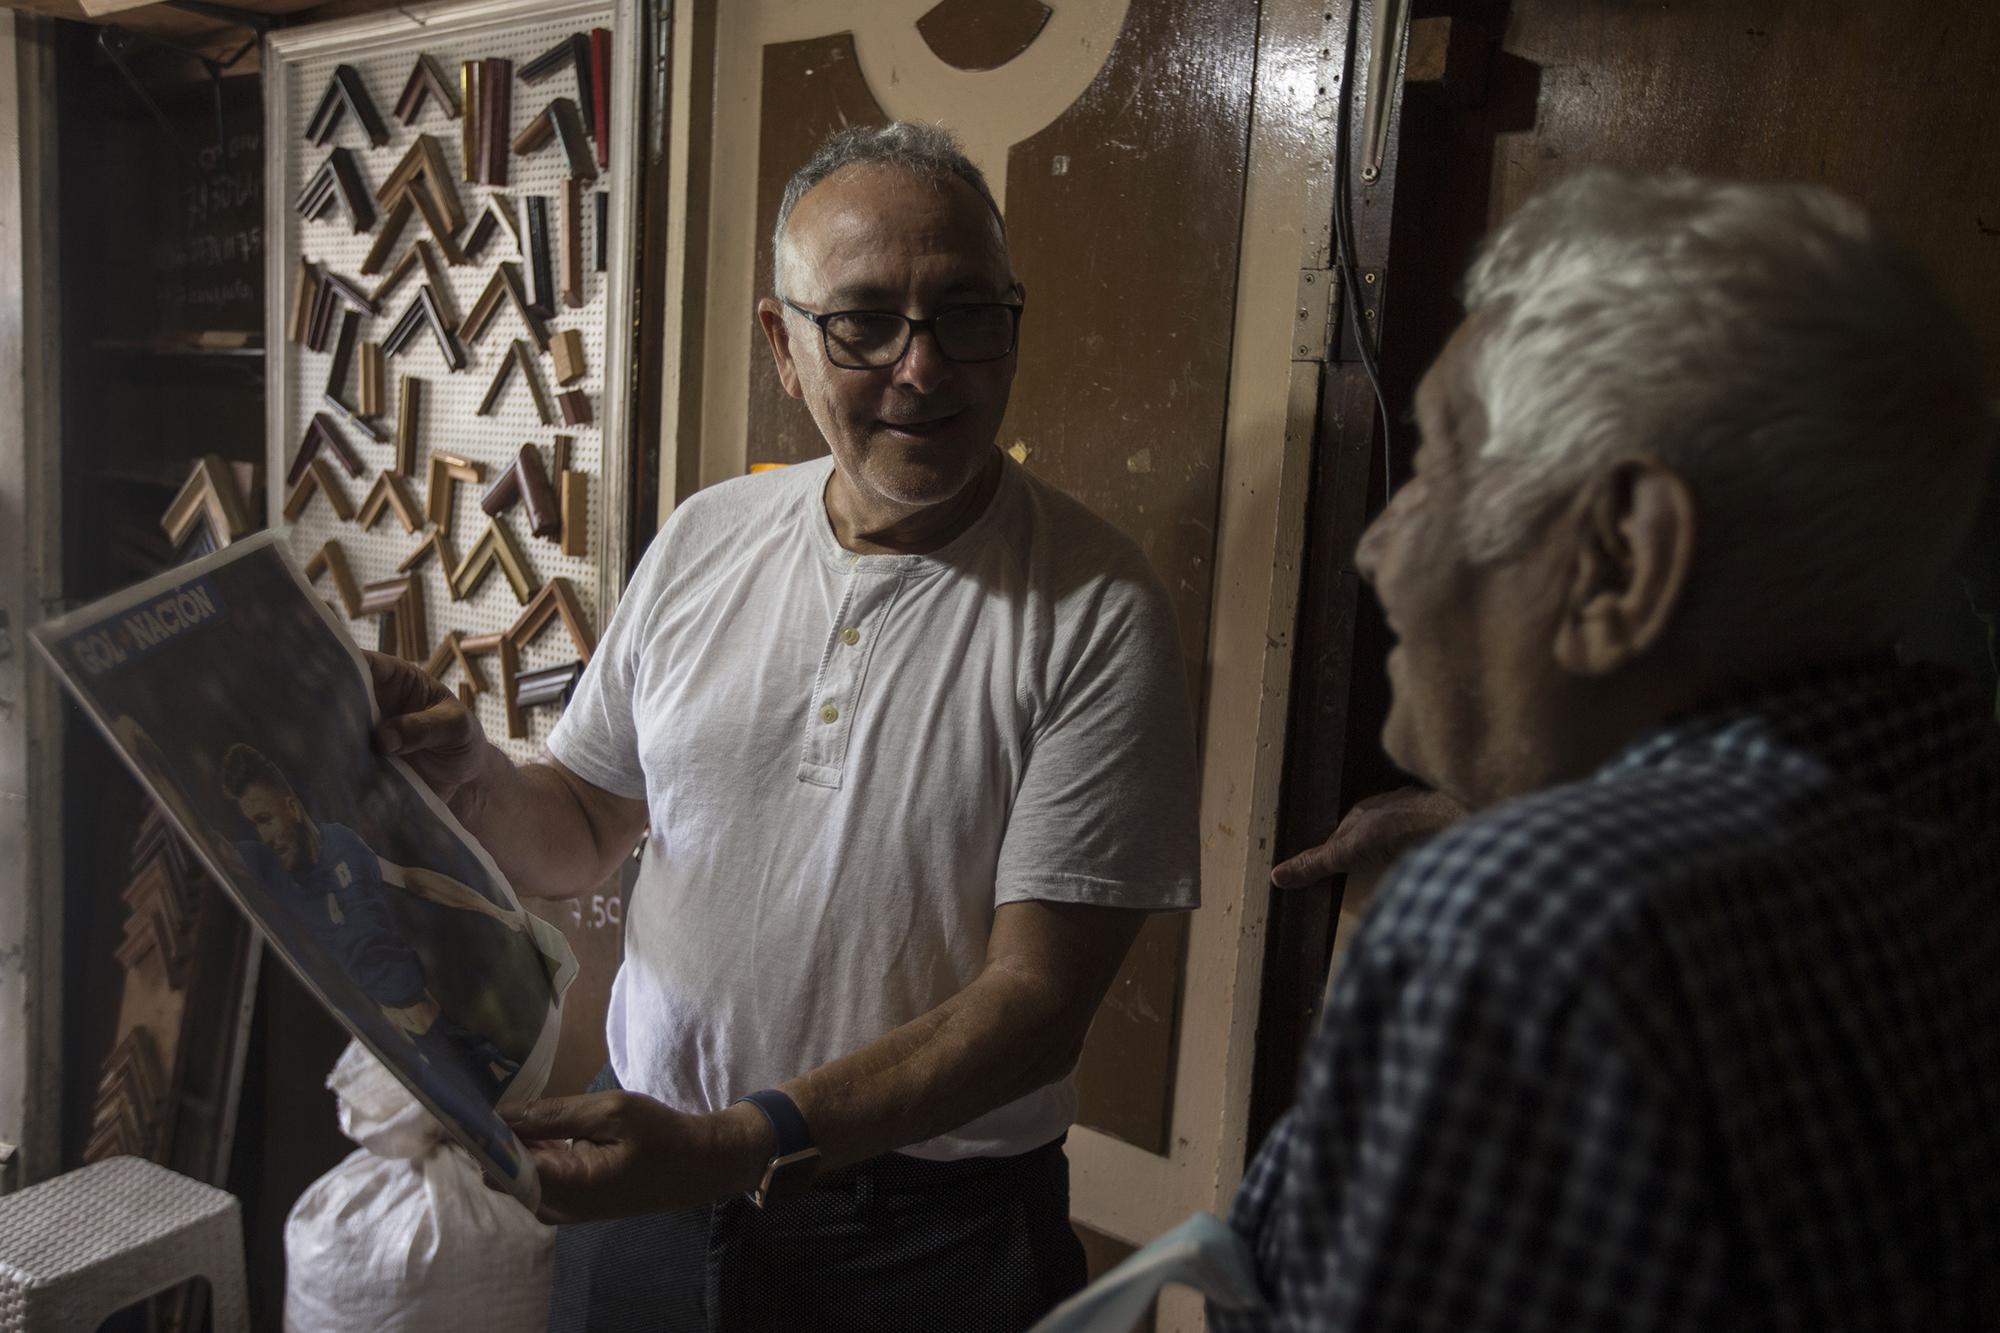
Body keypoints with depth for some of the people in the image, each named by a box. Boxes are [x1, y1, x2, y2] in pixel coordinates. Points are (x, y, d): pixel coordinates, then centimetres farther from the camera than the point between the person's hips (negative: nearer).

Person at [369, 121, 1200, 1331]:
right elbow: (584, 837, 7)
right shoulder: (702, 539, -1)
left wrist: (734, 1147, -26)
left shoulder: (1099, 612, -17)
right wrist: (470, 775, -14)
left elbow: (1037, 1000, -18)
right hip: (642, 1183, 5)